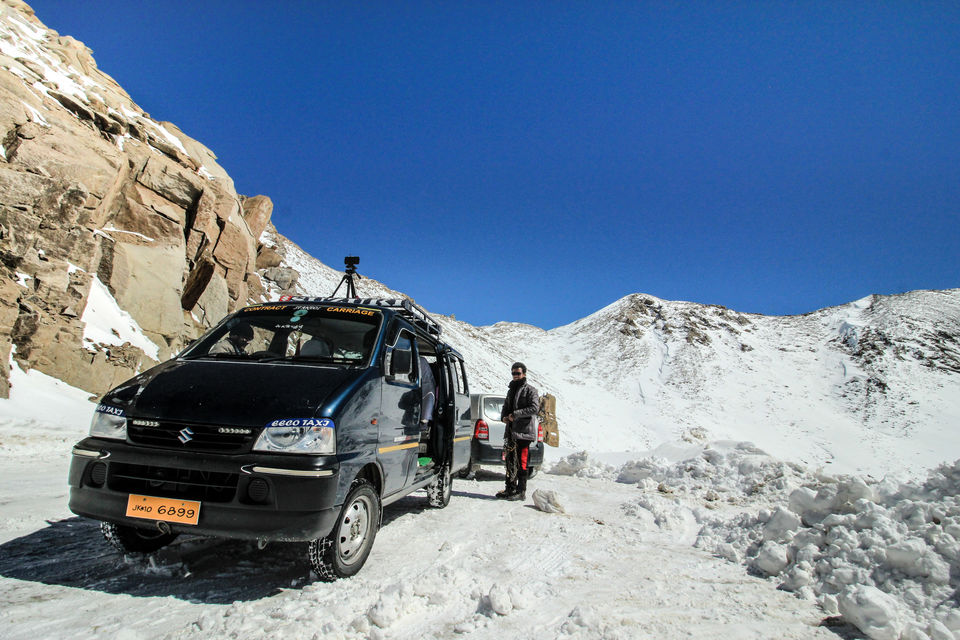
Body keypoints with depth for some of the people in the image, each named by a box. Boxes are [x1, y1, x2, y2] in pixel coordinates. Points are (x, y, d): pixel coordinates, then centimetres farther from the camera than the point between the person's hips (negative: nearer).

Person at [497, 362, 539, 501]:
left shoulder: (529, 390, -3)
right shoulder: (511, 390, 21)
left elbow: (534, 407, -14)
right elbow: (506, 406, 27)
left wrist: (515, 414, -17)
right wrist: (503, 416, 5)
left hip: (524, 432, -8)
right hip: (511, 431, 8)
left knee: (521, 463, -6)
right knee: (510, 461, 11)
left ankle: (521, 491, -2)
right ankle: (511, 489, 20)